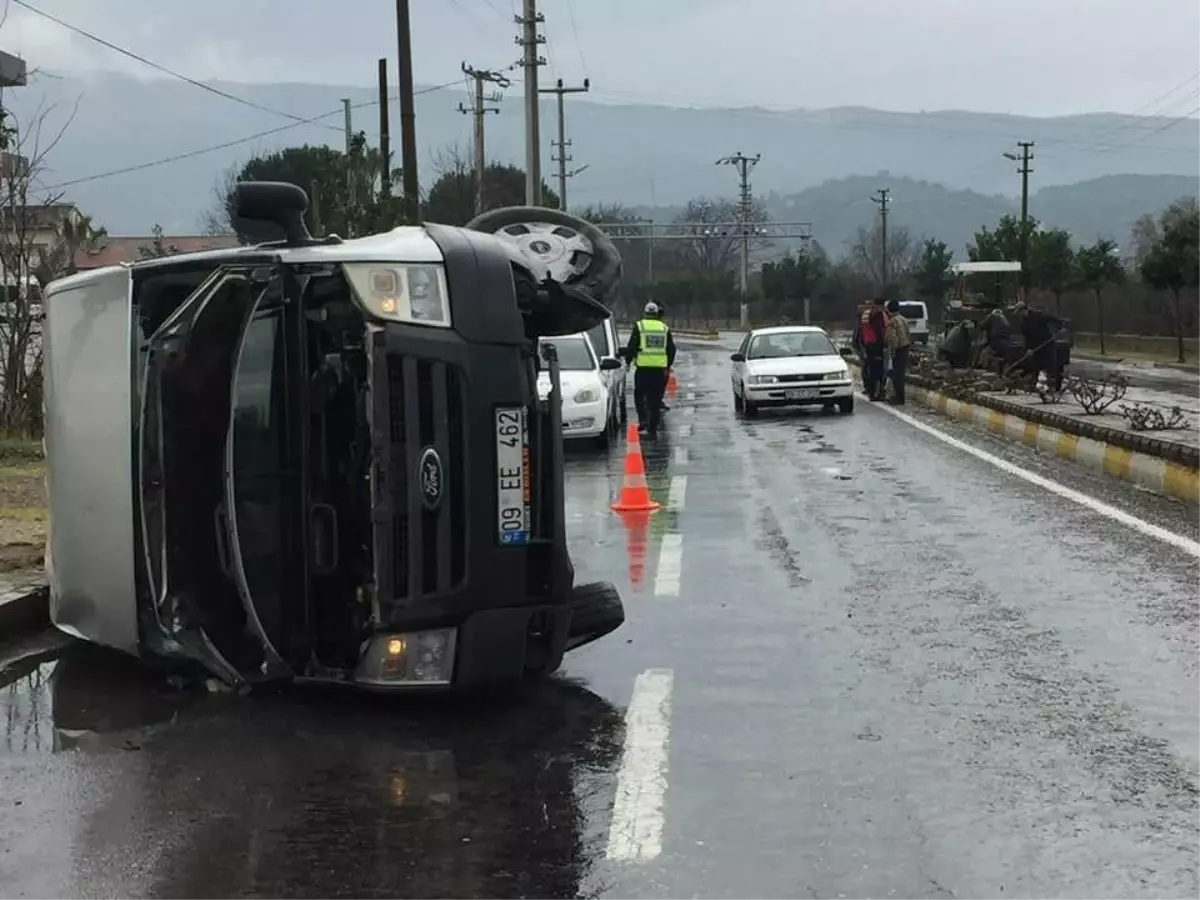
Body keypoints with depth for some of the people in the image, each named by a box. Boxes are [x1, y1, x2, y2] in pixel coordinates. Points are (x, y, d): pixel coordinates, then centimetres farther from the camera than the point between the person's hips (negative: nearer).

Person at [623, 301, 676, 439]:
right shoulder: (665, 328, 10)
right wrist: (668, 366, 23)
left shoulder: (639, 326, 0)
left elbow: (631, 346, -3)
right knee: (655, 399, 6)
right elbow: (671, 349, 13)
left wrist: (628, 361, 10)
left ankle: (643, 419, -6)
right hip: (660, 368, 2)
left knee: (639, 394, 13)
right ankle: (652, 429, 6)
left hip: (643, 367, -2)